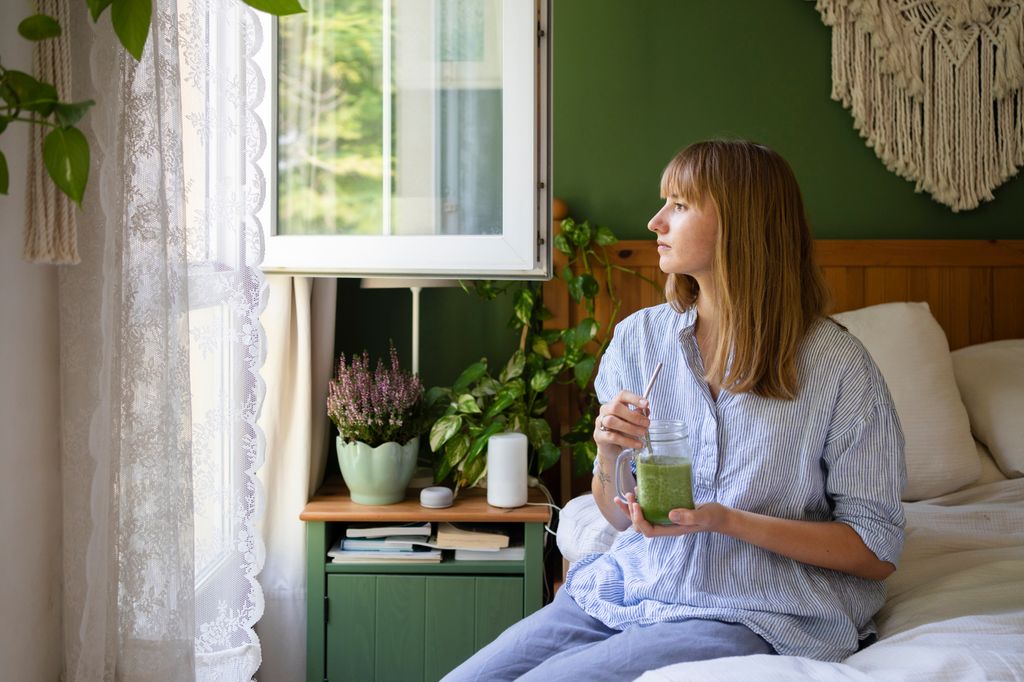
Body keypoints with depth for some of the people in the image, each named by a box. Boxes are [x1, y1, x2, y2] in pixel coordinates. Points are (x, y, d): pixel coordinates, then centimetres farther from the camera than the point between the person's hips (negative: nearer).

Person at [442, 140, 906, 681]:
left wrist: (728, 521, -17)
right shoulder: (638, 338, 5)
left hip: (748, 618, -5)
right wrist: (610, 452, -10)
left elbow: (877, 551, -7)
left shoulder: (837, 367, -9)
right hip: (627, 589, 5)